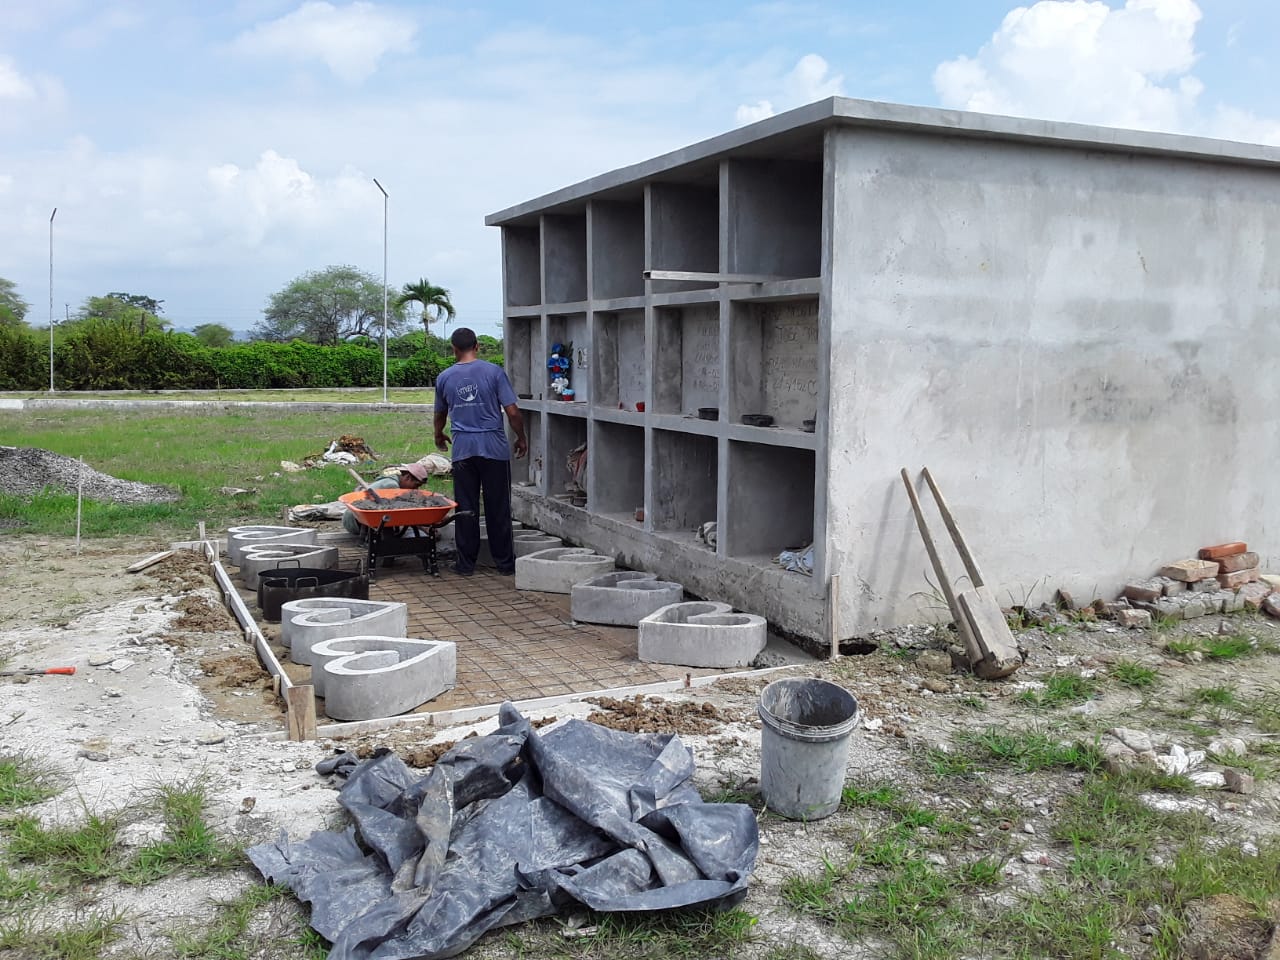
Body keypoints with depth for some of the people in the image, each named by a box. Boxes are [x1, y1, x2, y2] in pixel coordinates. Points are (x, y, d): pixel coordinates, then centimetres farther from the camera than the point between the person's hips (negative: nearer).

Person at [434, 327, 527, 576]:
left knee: (466, 508, 8)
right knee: (498, 508, 6)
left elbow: (440, 414, 21)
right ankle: (505, 562, 12)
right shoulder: (494, 372, -5)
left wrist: (439, 435, 41)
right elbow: (512, 411, -7)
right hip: (494, 448, -2)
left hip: (463, 450, 2)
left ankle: (466, 563, 12)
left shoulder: (444, 378, 5)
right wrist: (521, 438, 9)